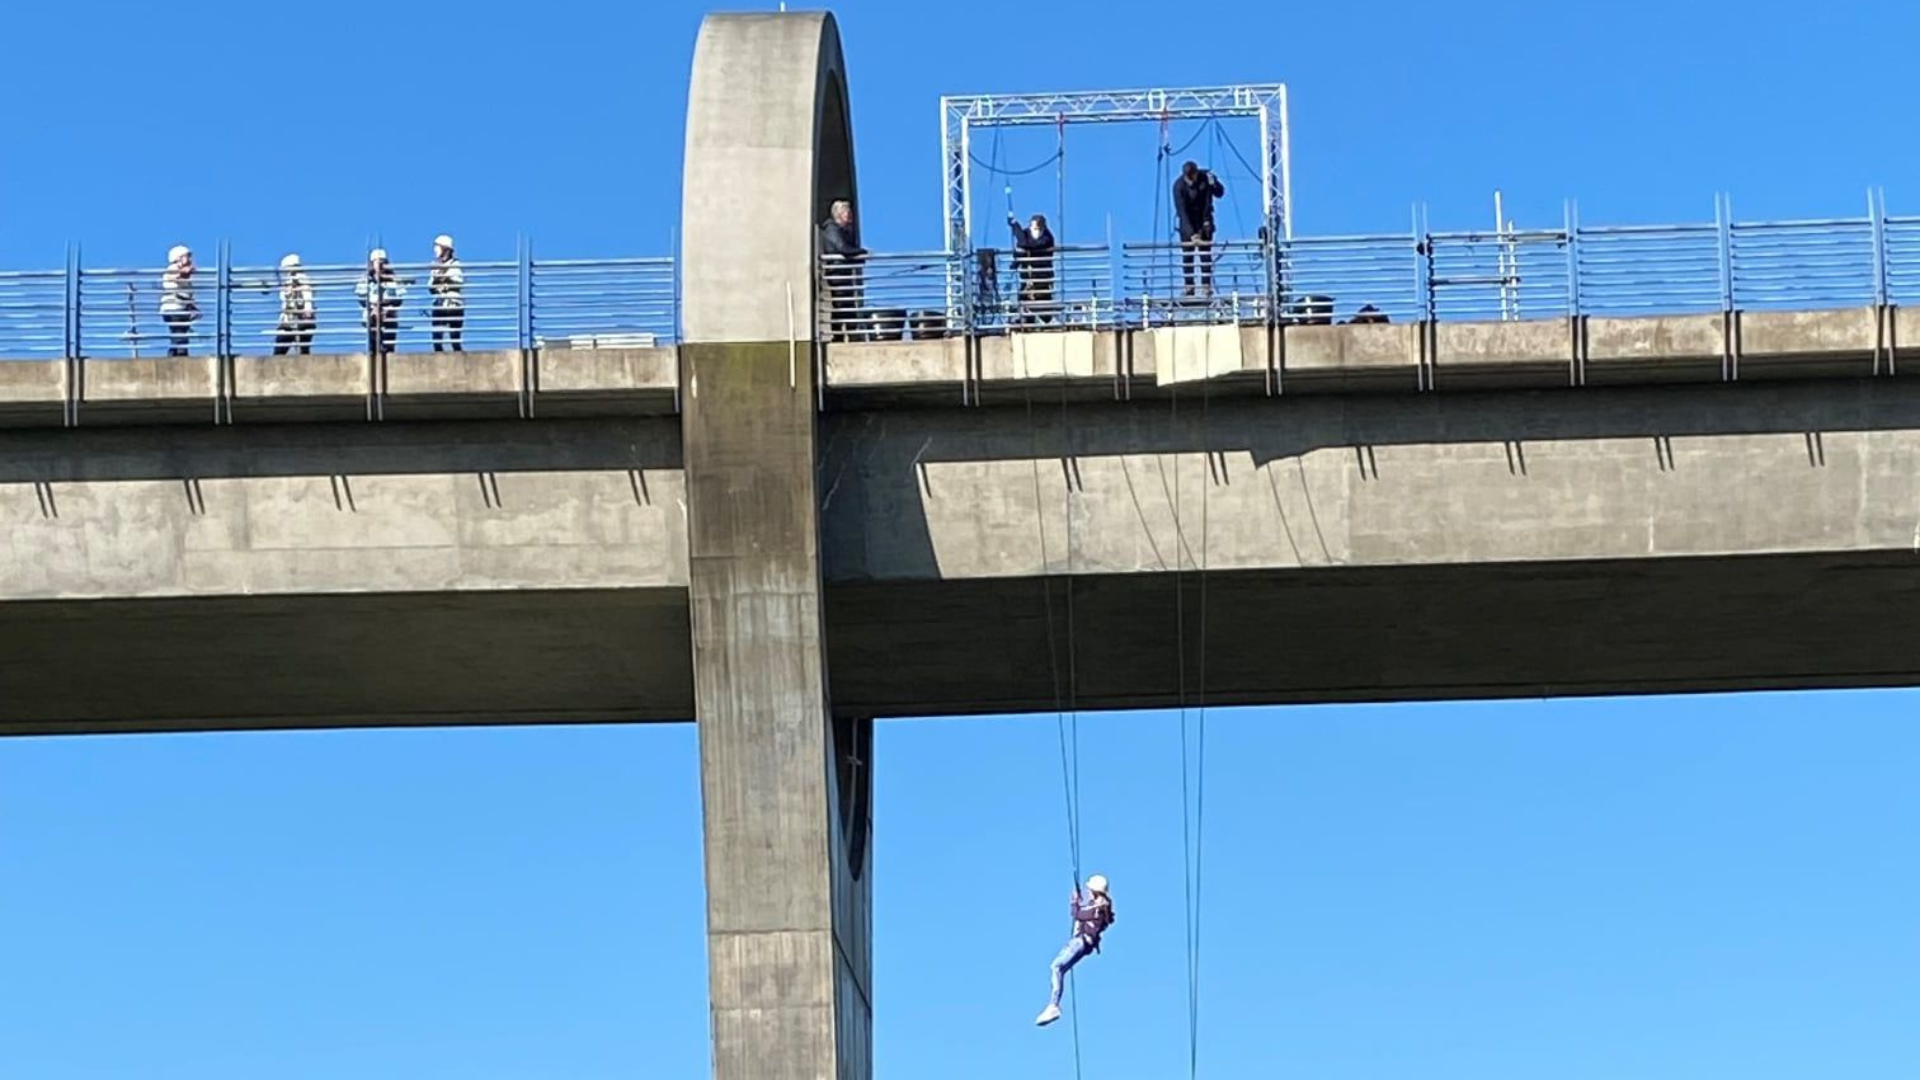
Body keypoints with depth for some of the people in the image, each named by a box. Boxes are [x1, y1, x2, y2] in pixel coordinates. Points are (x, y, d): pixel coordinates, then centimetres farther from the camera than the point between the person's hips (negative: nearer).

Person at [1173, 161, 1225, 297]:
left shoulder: (1205, 177, -16)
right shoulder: (1179, 186, -24)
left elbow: (1220, 193, -3)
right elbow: (1182, 211, -29)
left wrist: (1214, 184, -27)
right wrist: (1191, 233, -37)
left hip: (1204, 219, 1)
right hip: (1188, 221, -1)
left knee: (1205, 253, -7)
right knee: (1187, 254, -4)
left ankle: (1206, 285, -8)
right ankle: (1189, 286, 0)